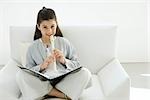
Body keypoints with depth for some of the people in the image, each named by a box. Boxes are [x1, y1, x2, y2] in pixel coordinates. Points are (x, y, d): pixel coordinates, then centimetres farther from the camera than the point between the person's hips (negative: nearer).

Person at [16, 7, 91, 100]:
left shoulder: (64, 43, 6)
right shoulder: (33, 48, 6)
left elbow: (77, 65, 6)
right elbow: (29, 72, 1)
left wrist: (64, 61, -12)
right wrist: (41, 66, -17)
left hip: (63, 82, 0)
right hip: (42, 84, 1)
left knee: (85, 73, -23)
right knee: (20, 75, -26)